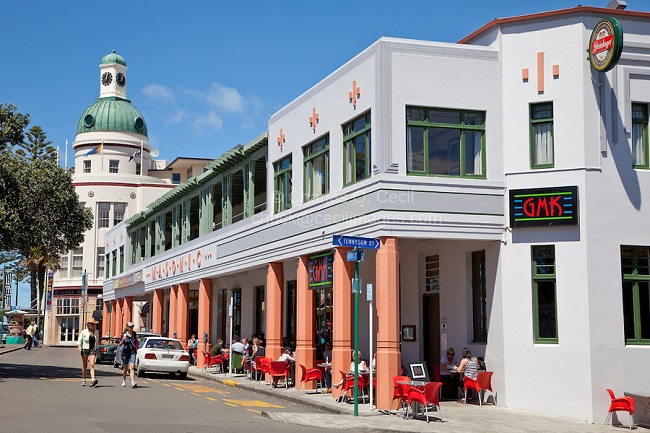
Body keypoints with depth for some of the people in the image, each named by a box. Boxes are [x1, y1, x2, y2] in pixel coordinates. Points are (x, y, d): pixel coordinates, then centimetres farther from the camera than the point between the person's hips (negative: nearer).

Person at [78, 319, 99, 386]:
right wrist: (79, 346, -16)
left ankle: (93, 380, -26)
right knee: (84, 366, 8)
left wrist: (96, 350, 18)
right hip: (84, 350, -1)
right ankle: (83, 380, 23)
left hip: (92, 350, 1)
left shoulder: (96, 332, 6)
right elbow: (79, 340, 2)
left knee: (92, 365, -14)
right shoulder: (84, 332, -3)